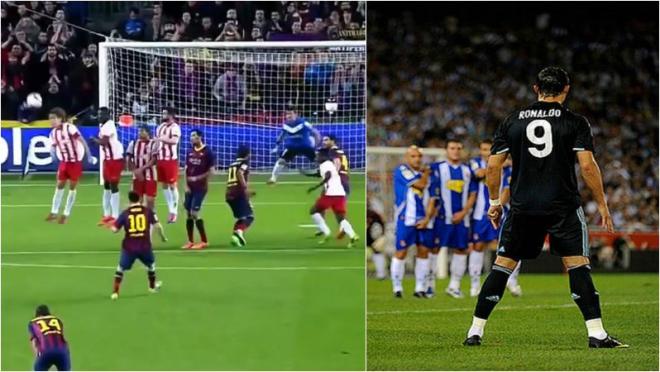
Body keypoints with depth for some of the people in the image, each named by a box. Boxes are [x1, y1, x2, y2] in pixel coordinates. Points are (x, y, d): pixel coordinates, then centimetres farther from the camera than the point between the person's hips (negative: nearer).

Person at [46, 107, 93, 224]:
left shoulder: (69, 128, -18)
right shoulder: (53, 133, 2)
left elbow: (82, 140, -18)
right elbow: (54, 146, 11)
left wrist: (89, 155, -20)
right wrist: (52, 152, -13)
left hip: (75, 161, -6)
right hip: (64, 161, 6)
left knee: (72, 187, 2)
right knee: (59, 185, 8)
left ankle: (66, 214, 9)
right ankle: (54, 212, 17)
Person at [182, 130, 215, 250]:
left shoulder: (207, 152, -9)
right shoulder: (190, 151, 10)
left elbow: (211, 171, -10)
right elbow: (186, 169, 13)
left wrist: (197, 178, -15)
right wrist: (186, 185, 3)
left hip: (200, 188, -6)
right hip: (190, 187, 6)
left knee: (194, 213, -11)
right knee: (188, 214, 6)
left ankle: (204, 241, -1)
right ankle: (190, 241, 14)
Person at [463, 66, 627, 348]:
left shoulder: (512, 122, 8)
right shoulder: (575, 122, 0)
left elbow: (493, 166, 7)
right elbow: (587, 166, -8)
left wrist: (494, 202, 19)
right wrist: (602, 204, 0)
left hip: (523, 206, 2)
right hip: (563, 206, -2)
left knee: (503, 265, 9)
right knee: (577, 265, -2)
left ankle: (475, 331, 10)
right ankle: (596, 333, -10)